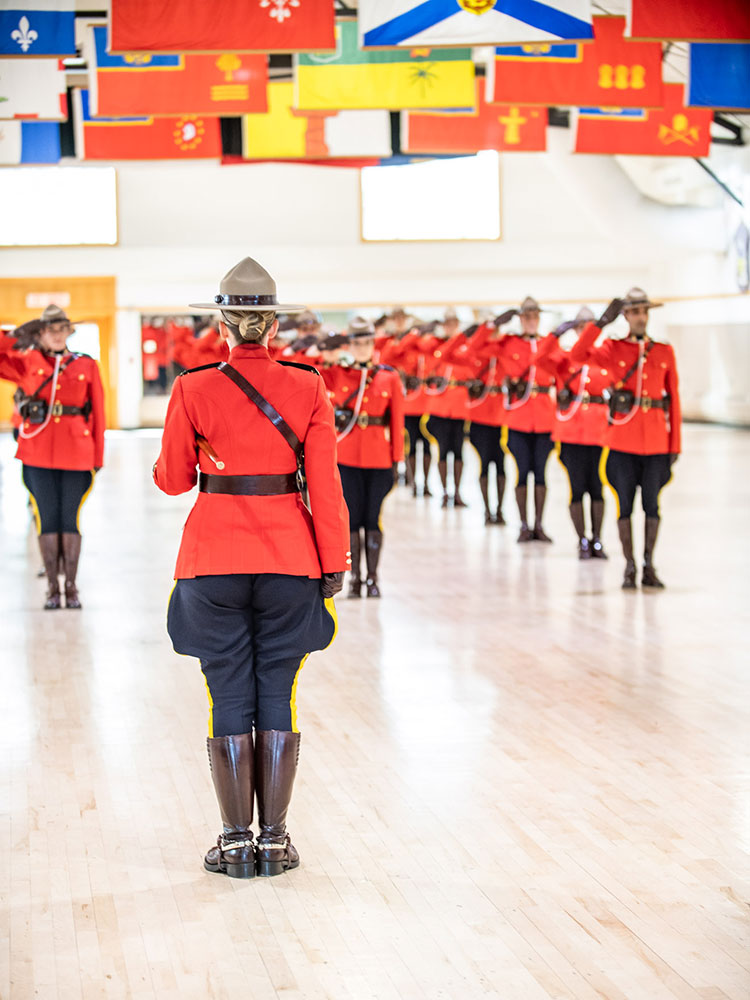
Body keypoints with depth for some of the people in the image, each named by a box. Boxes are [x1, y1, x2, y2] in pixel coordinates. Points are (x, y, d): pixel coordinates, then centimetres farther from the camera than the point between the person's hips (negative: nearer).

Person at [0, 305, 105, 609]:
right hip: (39, 453, 0)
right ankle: (52, 588, 10)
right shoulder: (26, 363, 6)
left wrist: (97, 458, 2)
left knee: (71, 519, 3)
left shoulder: (87, 366, 7)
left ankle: (71, 587, 12)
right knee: (47, 518, 3)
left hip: (76, 453, 0)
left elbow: (97, 414, 6)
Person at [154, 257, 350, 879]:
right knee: (278, 701, 7)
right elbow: (325, 486, -3)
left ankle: (237, 842, 9)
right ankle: (274, 841, 10)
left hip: (214, 560, -1)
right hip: (289, 558, 1)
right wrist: (334, 564, 3)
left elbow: (173, 480, 3)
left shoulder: (194, 391, -5)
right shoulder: (308, 389, -3)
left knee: (229, 702, 6)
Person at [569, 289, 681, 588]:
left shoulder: (665, 352, 7)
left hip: (656, 441, 1)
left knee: (651, 504, 5)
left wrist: (675, 445, 3)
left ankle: (648, 566, 15)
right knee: (625, 504, 2)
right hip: (622, 440, -1)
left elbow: (674, 399, 7)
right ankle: (629, 567, 10)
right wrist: (602, 321, -18)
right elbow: (577, 356, -15)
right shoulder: (613, 349, 3)